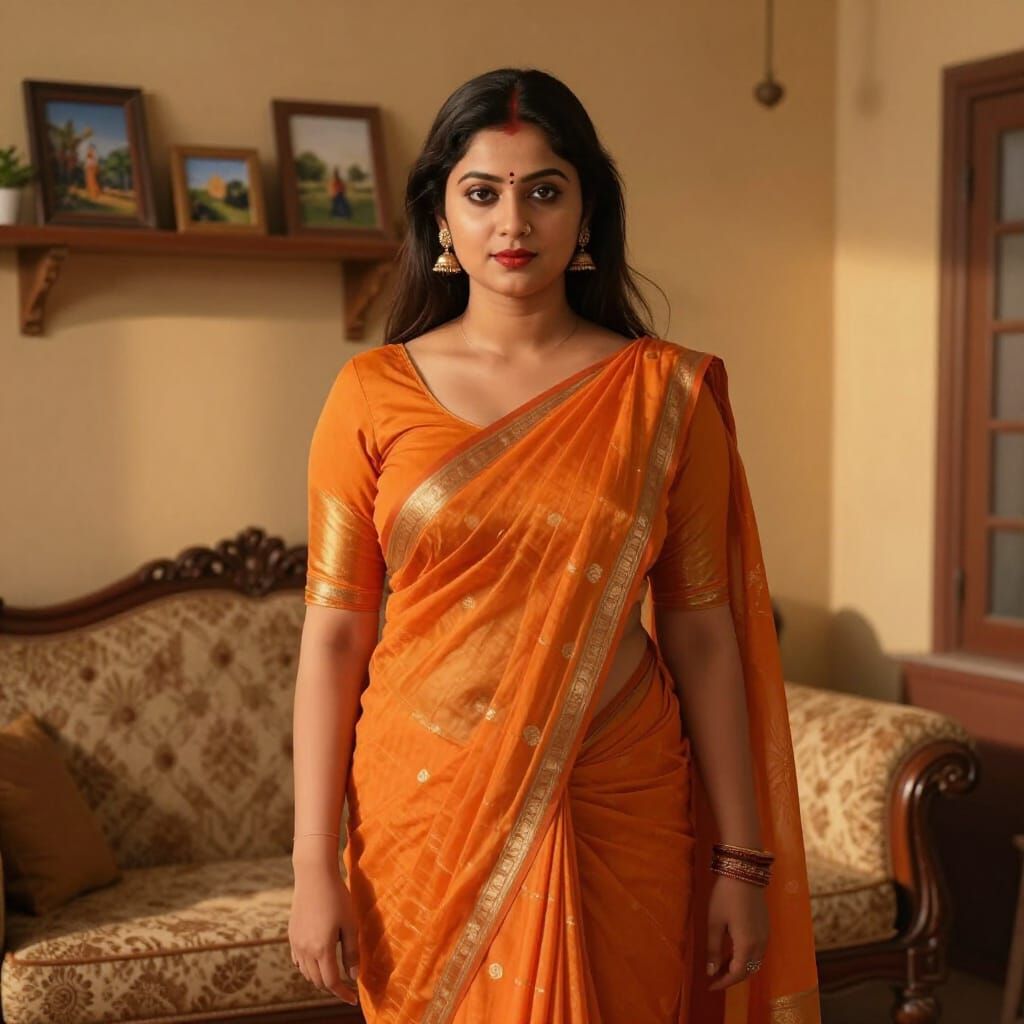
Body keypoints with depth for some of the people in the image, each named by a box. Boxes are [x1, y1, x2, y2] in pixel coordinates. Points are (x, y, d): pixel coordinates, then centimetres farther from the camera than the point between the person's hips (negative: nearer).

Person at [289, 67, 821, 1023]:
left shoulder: (666, 391, -1)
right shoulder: (372, 393, -2)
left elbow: (700, 633, 0)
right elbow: (333, 634, -3)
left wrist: (743, 860, 0)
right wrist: (314, 865, -6)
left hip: (616, 816, 0)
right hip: (427, 809, 0)